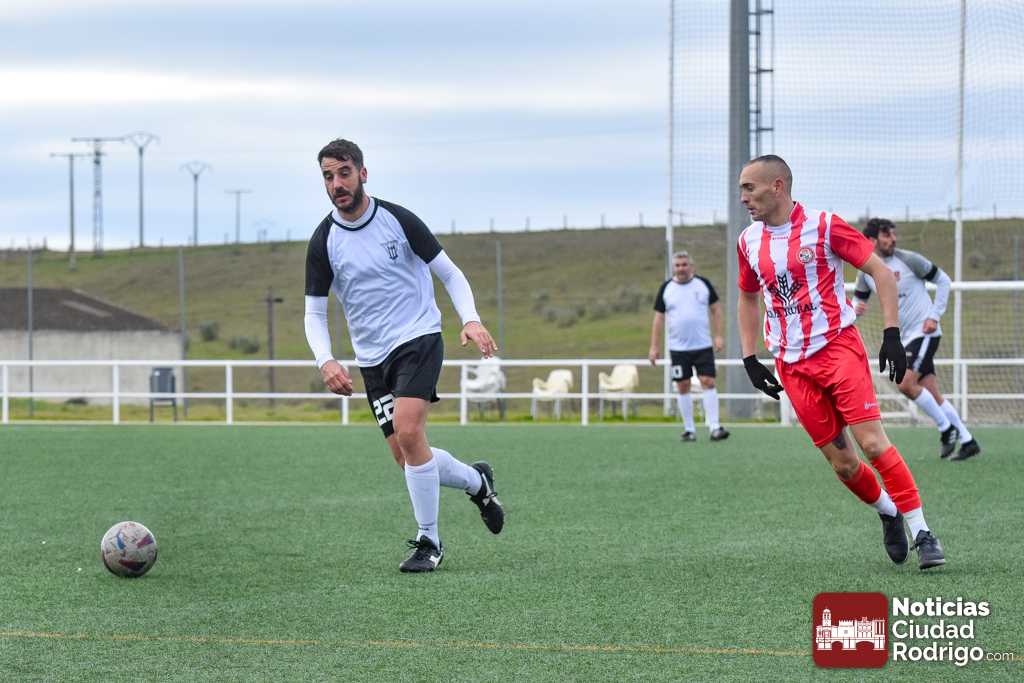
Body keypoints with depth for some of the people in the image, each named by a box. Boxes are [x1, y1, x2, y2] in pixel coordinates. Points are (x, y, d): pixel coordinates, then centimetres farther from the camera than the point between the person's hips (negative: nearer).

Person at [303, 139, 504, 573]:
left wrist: (471, 321, -16)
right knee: (407, 458, 2)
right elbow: (314, 313, 3)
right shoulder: (323, 241, -1)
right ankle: (476, 481, 32)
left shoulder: (398, 220, -6)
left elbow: (450, 274, 1)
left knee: (408, 433, -23)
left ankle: (428, 542, -10)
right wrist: (325, 361, -15)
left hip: (419, 339, -4)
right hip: (372, 357, 4)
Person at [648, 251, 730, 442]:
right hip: (678, 347, 1)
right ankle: (689, 429, 11)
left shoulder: (703, 284, 2)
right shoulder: (666, 288, 3)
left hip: (703, 345, -1)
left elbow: (716, 309, 8)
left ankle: (714, 428, -11)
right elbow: (658, 318, 6)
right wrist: (654, 347, 2)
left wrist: (718, 335, -1)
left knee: (708, 382, -9)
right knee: (683, 387, 2)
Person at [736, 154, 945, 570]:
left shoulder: (823, 226, -7)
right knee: (842, 463, 0)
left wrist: (892, 334, -11)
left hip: (838, 346, -4)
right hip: (792, 365, 4)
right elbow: (748, 299, 24)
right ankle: (888, 513, 25)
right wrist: (750, 359, 15)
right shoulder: (749, 242, 8)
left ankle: (921, 532, -8)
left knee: (873, 442, -16)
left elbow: (881, 272, -4)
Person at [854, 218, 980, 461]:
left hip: (924, 332, -6)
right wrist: (856, 308, -11)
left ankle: (946, 428, -5)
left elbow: (943, 281, -2)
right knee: (932, 395, 3)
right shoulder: (866, 272, 5)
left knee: (905, 383, -21)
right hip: (904, 338, 6)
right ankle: (968, 442, 11)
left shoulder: (908, 260, -9)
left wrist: (934, 316, -10)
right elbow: (859, 300, 14)